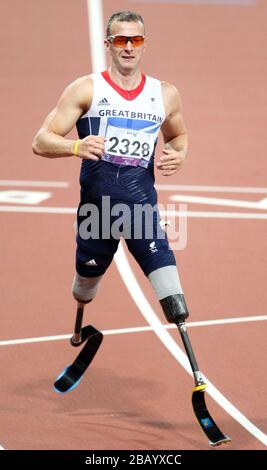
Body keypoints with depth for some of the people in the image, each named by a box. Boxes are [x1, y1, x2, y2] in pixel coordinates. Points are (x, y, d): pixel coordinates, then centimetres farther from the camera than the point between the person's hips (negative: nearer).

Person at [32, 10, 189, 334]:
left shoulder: (165, 94, 9)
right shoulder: (85, 89, 0)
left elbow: (178, 135, 28)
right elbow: (41, 142, -4)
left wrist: (179, 154, 3)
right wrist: (76, 146, -26)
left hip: (142, 205, 0)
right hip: (95, 206, 0)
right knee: (87, 277, 18)